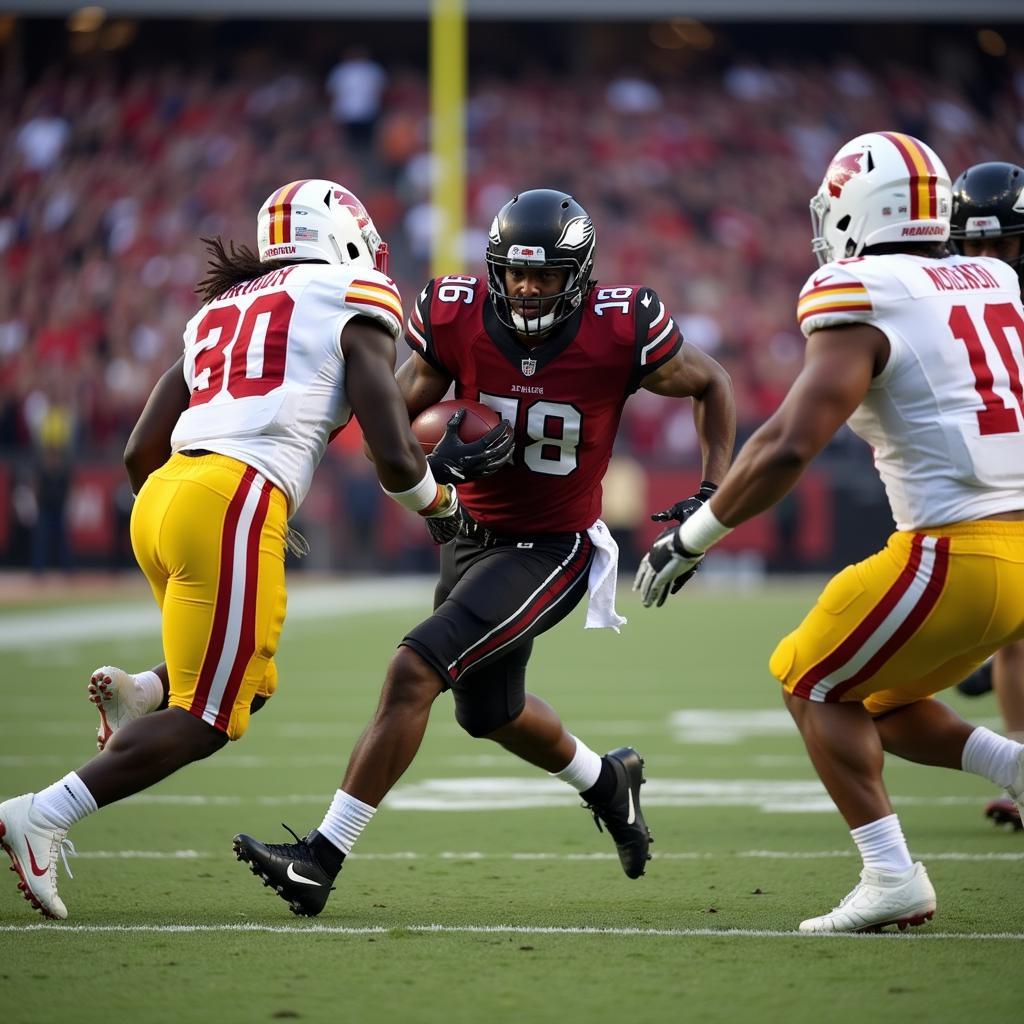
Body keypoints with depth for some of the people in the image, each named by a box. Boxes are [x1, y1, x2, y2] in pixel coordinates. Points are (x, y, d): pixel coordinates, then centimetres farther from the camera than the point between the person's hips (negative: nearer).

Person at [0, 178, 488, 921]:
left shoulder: (221, 311, 25)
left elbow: (140, 452, 23)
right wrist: (442, 507, 20)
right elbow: (394, 457, 0)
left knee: (248, 679, 26)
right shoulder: (355, 307, 7)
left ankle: (142, 693, 1)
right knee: (206, 719, -4)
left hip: (159, 499, 7)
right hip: (234, 504, -7)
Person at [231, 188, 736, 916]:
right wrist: (443, 450, -24)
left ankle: (323, 858, -16)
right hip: (474, 536, 6)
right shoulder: (456, 320, -13)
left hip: (553, 550, -6)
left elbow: (713, 385, -1)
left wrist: (712, 495, -9)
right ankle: (607, 783, 55)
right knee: (489, 711, 24)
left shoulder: (619, 333, -19)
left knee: (414, 672, -20)